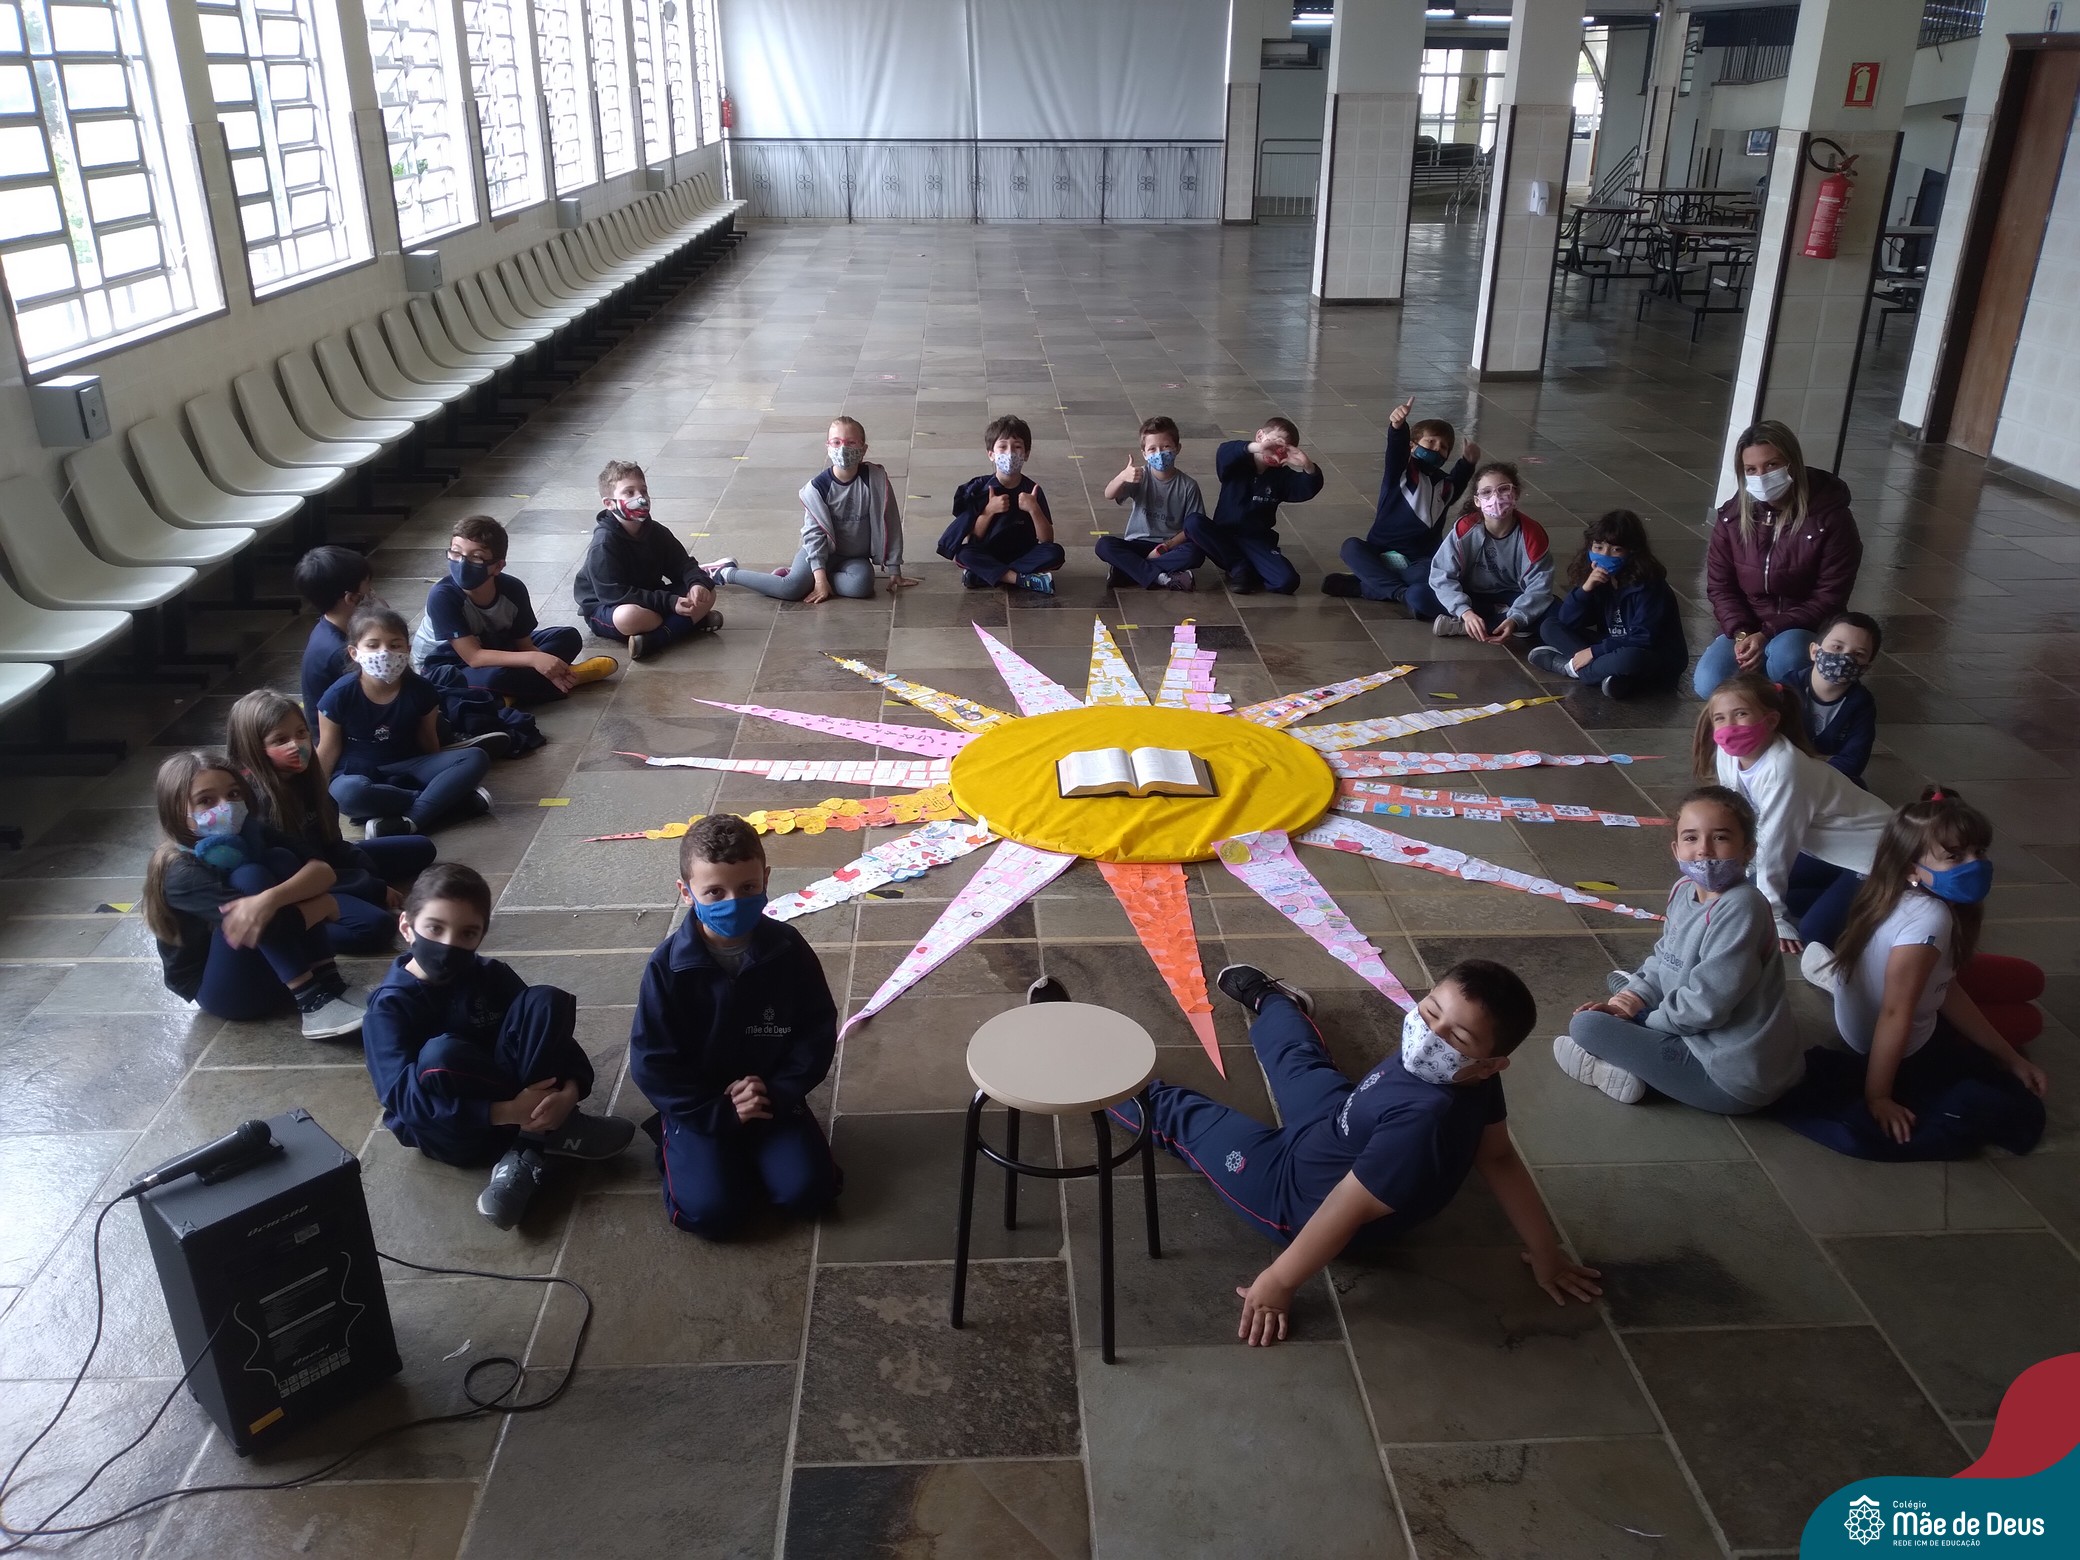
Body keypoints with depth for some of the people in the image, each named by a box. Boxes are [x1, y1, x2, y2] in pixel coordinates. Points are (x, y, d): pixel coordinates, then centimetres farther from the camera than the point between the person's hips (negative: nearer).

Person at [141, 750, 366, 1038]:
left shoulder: (249, 834, -4)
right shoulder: (183, 873, -22)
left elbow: (323, 870, -17)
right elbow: (267, 926, -34)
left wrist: (271, 898, -37)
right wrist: (326, 904, -19)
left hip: (274, 968, 6)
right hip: (221, 990, -6)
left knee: (279, 858, -14)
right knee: (249, 877, -26)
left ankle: (326, 979, -21)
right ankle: (310, 999, -28)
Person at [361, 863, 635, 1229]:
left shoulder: (492, 976, -1)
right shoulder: (390, 1006, -13)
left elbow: (552, 1034, -2)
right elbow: (403, 1097, -24)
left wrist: (570, 1089, -25)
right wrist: (507, 1112, -32)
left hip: (518, 1103, 4)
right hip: (450, 1131, -3)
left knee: (547, 1001, -16)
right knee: (440, 1055, -35)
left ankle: (527, 1148, -21)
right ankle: (547, 1132, -19)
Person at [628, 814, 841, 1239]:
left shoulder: (789, 950, -12)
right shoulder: (668, 966, -18)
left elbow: (818, 1031, -4)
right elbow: (652, 1063, -14)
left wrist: (779, 1092, -17)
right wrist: (720, 1112, -18)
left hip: (772, 1097, 2)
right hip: (700, 1108, -2)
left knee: (807, 1191, -14)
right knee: (713, 1212, -17)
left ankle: (755, 1150, 15)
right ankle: (678, 1146, 13)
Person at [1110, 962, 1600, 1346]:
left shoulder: (1423, 1119, -49)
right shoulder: (1470, 1078, -23)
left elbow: (1349, 1209, -40)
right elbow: (1499, 1158, -9)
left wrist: (1278, 1283, -29)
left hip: (1295, 1187, -7)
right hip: (1334, 1123, 7)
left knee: (1181, 1116, 12)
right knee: (1300, 1061, 37)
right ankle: (1266, 997, 73)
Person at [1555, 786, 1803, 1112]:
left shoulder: (1740, 907, -25)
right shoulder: (1685, 890, 2)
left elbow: (1707, 1005, -26)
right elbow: (1664, 959, 15)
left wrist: (1641, 1015, -11)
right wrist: (1635, 997, -2)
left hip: (1734, 1077, -10)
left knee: (1586, 1025, -13)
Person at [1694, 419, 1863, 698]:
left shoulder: (1831, 518, -15)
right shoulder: (1732, 516, -5)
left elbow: (1830, 598, -14)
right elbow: (1720, 585, 1)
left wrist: (1767, 634, -24)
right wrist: (1741, 634, -17)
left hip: (1807, 628, -3)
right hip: (1748, 626, 3)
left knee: (1784, 655, -38)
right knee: (1709, 685, -23)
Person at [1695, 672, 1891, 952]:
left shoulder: (1783, 769, -33)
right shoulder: (1727, 756, -11)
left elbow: (1774, 845, -28)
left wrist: (1773, 917, -21)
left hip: (1871, 853, -8)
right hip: (1822, 849, 8)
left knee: (1811, 933, -18)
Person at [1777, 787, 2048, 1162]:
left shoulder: (1906, 897, -7)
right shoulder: (1928, 918, -34)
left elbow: (1948, 992, 3)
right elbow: (1895, 1014, -31)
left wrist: (2011, 1058, 5)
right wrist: (1878, 1098, -26)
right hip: (1905, 1052, -10)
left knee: (2028, 979, 20)